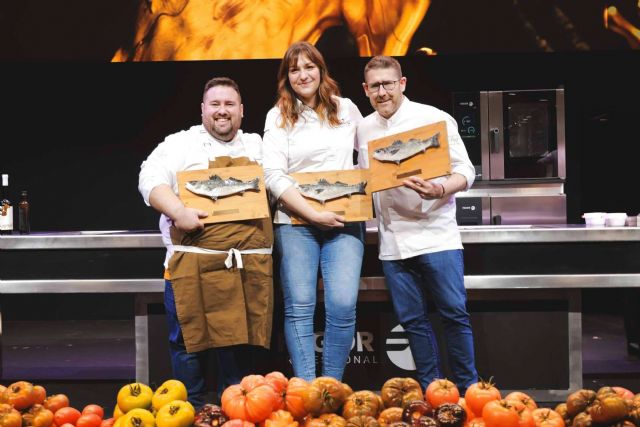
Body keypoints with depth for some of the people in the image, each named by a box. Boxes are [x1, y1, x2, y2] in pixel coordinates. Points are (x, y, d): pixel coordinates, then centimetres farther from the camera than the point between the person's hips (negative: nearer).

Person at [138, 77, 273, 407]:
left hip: (249, 263, 3)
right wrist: (179, 212, -19)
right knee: (189, 340, 0)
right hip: (194, 262, -3)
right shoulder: (180, 143, 6)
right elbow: (151, 180, -4)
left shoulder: (258, 146, 20)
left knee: (240, 339, 7)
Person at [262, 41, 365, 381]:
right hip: (295, 222, -1)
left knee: (343, 305, -10)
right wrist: (314, 214, -12)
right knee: (299, 308, -5)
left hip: (345, 221, 1)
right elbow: (273, 175, -4)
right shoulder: (279, 116, 5)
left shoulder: (347, 109, 12)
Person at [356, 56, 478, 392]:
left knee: (454, 314, -3)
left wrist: (440, 190, -24)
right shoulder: (364, 128, 12)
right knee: (412, 319, 7)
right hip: (392, 241, 5)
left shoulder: (434, 118, -3)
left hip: (436, 235, -4)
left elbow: (465, 171, -5)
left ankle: (468, 389, 10)